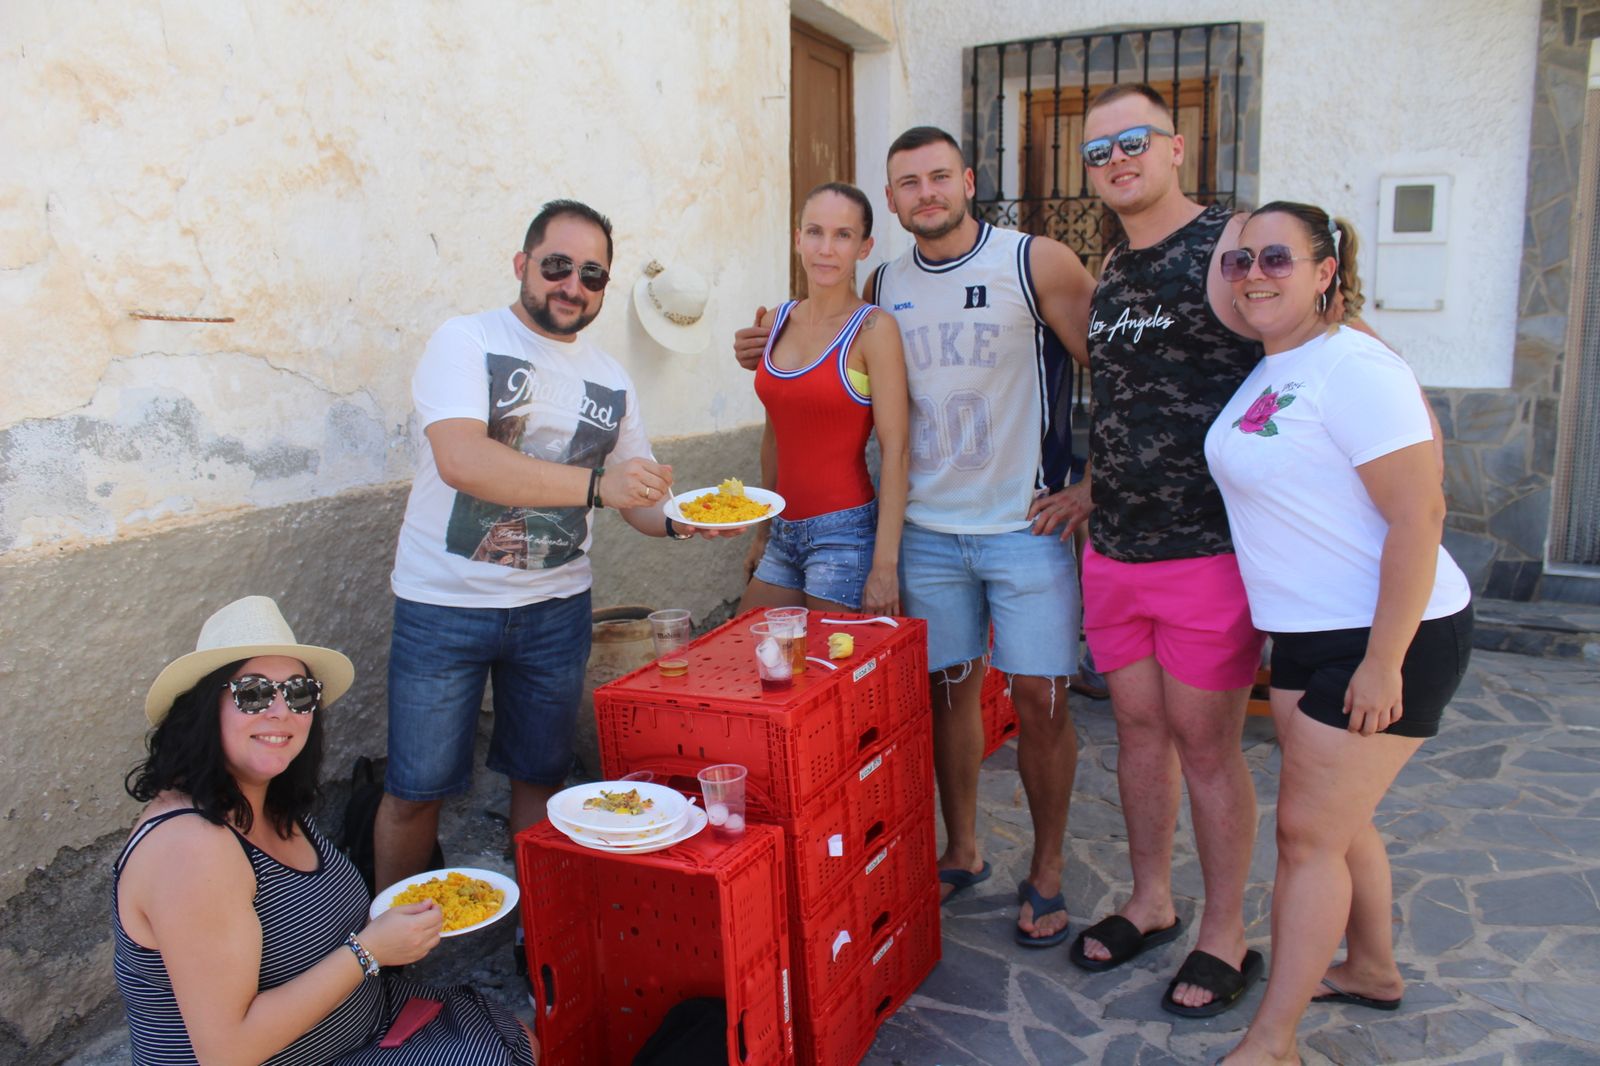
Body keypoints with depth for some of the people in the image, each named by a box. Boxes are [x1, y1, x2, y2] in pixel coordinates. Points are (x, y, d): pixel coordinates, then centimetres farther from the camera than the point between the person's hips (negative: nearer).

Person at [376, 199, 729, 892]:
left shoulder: (611, 382, 7)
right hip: (445, 603, -4)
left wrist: (679, 519, -11)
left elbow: (639, 497, 12)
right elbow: (460, 459, -27)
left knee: (542, 777, 15)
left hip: (556, 607, 4)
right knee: (416, 789, 5)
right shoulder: (466, 342, -9)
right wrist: (594, 484, -35)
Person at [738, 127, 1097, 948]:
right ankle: (961, 852, 30)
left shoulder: (1037, 263, -5)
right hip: (926, 528, 4)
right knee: (947, 689, 10)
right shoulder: (883, 288, 8)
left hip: (1026, 522, -3)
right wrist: (777, 353, 7)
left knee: (1039, 698, 0)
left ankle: (1045, 872, 20)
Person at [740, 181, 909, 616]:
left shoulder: (872, 328, -10)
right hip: (784, 532, 6)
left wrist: (885, 565, -18)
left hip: (845, 532, -6)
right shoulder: (775, 322, 7)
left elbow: (895, 452, -14)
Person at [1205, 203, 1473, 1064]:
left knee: (1309, 830, -3)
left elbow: (1418, 518, -23)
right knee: (1332, 820, 19)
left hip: (1389, 637, -9)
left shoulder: (1352, 369, -19)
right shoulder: (1267, 373, 9)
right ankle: (1372, 971, 42)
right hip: (1309, 632, 9)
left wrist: (1383, 663, -23)